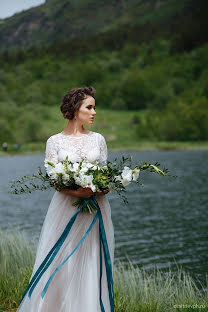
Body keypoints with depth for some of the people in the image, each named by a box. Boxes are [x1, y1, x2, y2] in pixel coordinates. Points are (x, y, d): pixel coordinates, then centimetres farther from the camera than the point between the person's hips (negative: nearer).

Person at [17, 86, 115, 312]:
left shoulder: (98, 139, 9)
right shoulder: (55, 141, 1)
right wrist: (75, 191, -22)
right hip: (66, 208, -2)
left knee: (91, 263, 3)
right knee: (61, 263, 0)